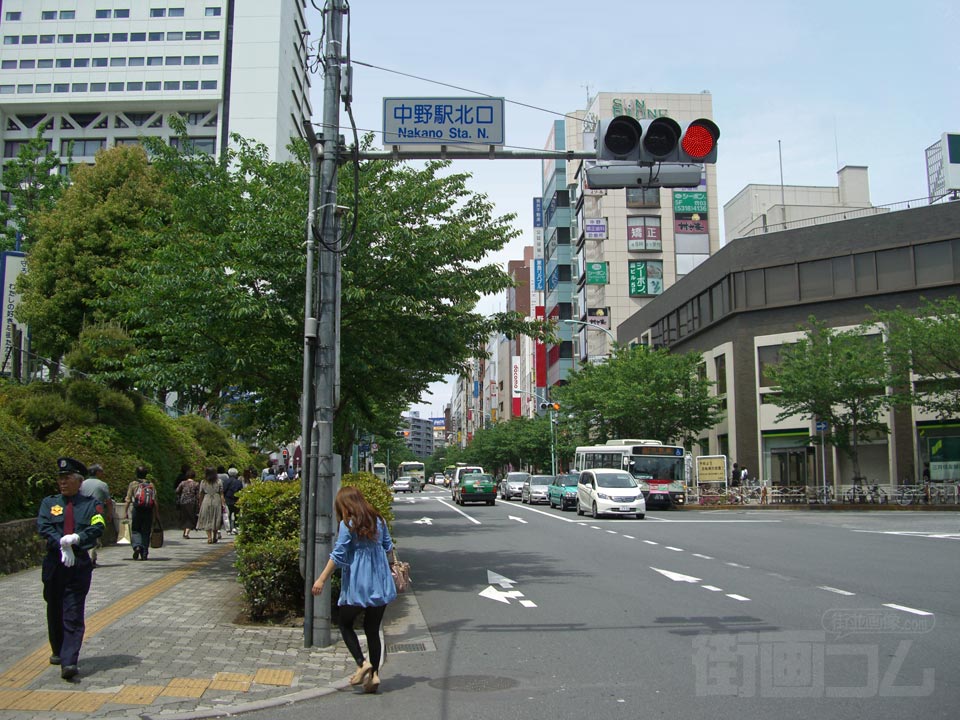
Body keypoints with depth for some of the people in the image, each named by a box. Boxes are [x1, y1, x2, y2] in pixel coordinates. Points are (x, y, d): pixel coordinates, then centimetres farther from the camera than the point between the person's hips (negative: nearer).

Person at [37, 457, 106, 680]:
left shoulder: (91, 504, 5)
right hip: (54, 564, 3)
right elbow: (43, 527, -6)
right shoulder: (49, 502, 9)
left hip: (80, 564, -3)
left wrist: (76, 538, -23)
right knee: (55, 611, 15)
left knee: (74, 615, -7)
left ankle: (69, 662, -12)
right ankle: (58, 652, 35)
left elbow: (98, 529, -8)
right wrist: (61, 544, -20)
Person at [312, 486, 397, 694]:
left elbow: (338, 556, -11)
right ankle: (374, 673, 8)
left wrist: (322, 579, -6)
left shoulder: (348, 525, -9)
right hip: (380, 584, 6)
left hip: (357, 586, -6)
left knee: (345, 624, 12)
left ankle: (362, 663, -3)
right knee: (373, 629, 11)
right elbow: (388, 548, 17)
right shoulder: (378, 520, 8)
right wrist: (393, 564, 36)